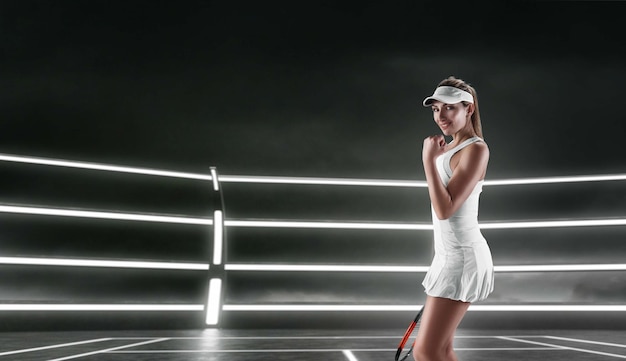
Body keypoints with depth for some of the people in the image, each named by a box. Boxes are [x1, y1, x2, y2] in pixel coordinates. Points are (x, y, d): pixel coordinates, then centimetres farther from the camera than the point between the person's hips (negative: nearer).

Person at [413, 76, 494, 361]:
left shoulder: (476, 148, -13)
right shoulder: (450, 147, 14)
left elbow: (445, 209, -21)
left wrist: (429, 160, -18)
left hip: (461, 257, -9)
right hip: (450, 256, 9)